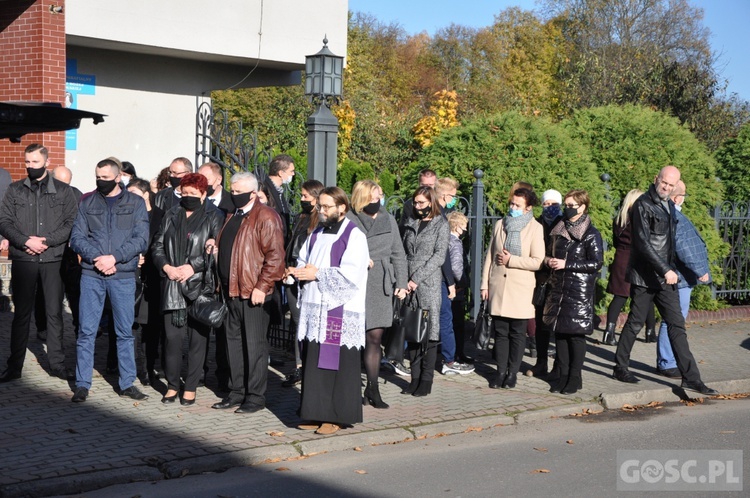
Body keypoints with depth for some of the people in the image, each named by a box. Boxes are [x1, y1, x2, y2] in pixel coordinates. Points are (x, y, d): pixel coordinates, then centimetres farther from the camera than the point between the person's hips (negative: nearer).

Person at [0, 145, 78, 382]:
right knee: (21, 313, 6)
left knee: (54, 312, 3)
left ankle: (57, 363, 12)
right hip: (22, 260, 1)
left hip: (54, 259, -1)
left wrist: (46, 241, -13)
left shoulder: (63, 191, 5)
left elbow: (71, 224, -2)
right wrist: (26, 241, -12)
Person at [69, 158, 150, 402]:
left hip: (123, 275, -1)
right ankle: (82, 384, 10)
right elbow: (77, 237, 2)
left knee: (125, 331, 6)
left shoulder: (135, 203, 4)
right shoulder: (87, 203, 9)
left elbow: (141, 240, -5)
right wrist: (96, 258, -14)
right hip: (91, 275, 1)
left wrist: (114, 258, -14)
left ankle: (127, 383, 15)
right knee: (86, 331, 2)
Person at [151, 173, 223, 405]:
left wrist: (192, 267, -12)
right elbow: (157, 246, 13)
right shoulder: (171, 216, 15)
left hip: (200, 284, -3)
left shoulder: (213, 217, 2)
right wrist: (167, 267, -5)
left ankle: (190, 387, 9)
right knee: (172, 335, 1)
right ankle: (172, 385, 13)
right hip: (173, 286, 3)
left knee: (197, 336, 1)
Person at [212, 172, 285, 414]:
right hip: (231, 291, 9)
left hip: (254, 292, -9)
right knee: (234, 342, 13)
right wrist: (222, 283, 18)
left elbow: (275, 255, -16)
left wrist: (262, 287, -19)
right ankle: (237, 392, 22)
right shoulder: (233, 217, 17)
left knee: (254, 345, -2)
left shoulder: (266, 217, -10)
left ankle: (256, 396, 6)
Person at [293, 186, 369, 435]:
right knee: (314, 363, 8)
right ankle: (317, 413, 16)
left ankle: (336, 416, 3)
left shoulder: (354, 236, -6)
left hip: (340, 312, -7)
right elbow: (302, 261, 24)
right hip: (314, 309, 7)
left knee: (337, 363, -4)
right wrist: (302, 271, 0)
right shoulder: (317, 234, 17)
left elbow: (351, 274, -16)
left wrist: (318, 274, -13)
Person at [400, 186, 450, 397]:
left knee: (429, 331, -3)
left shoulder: (441, 225, 1)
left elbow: (439, 256, -7)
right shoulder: (411, 224, 16)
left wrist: (417, 279, -12)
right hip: (409, 284, 5)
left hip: (429, 284, -5)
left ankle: (426, 380, 2)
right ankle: (415, 378, 9)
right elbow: (404, 253, 15)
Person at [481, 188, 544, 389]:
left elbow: (537, 261, -10)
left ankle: (512, 372, 14)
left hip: (520, 289, -3)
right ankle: (501, 371, 14)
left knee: (517, 334, 4)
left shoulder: (535, 228, -3)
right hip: (498, 287, 3)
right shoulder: (500, 225, 10)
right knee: (500, 331, 6)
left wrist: (510, 260, -11)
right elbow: (489, 255, 12)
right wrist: (484, 284, 7)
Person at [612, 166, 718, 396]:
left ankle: (690, 377, 0)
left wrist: (670, 269, 15)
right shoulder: (643, 205, -12)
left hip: (666, 276, 7)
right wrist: (665, 270, -24)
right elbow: (643, 243, -19)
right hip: (645, 276, -7)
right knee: (635, 323, 4)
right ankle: (620, 367, 20)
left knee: (677, 324, 2)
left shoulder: (669, 206, 14)